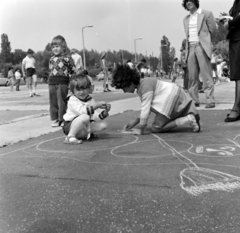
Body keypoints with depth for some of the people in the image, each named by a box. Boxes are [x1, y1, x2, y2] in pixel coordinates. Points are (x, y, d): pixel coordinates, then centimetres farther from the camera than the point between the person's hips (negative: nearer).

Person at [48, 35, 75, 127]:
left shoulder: (67, 58, 0)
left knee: (62, 102, -1)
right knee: (53, 102, 7)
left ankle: (62, 119, 10)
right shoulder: (51, 59, 15)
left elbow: (73, 70, 0)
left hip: (63, 82, -5)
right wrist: (50, 80, 15)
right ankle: (55, 119, 16)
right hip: (52, 83, 5)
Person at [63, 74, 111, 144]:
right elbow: (82, 111, -31)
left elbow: (96, 117, -2)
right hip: (70, 127, -6)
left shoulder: (91, 100, 5)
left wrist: (104, 112, -21)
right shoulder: (72, 100, -13)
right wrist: (97, 105, -33)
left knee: (103, 124, -9)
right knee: (85, 117, -35)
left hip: (84, 127, 6)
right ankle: (70, 137, -25)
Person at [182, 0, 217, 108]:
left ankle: (210, 100, -10)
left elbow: (213, 30, 6)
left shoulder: (206, 14, 3)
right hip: (190, 48, 5)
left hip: (202, 47, -5)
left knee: (206, 74, -10)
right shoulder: (186, 19, 18)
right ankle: (194, 100, 4)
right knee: (192, 76, 0)